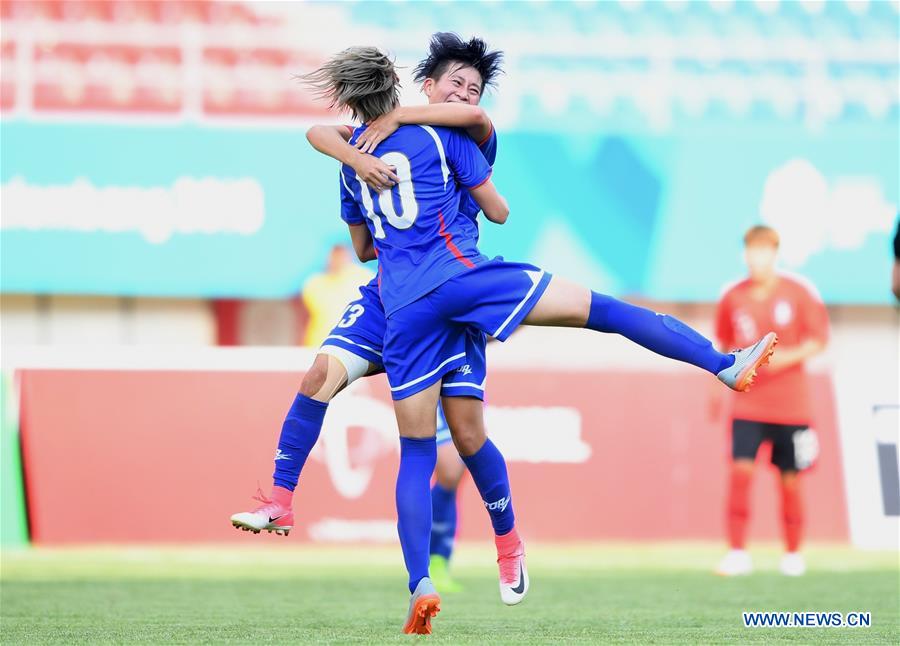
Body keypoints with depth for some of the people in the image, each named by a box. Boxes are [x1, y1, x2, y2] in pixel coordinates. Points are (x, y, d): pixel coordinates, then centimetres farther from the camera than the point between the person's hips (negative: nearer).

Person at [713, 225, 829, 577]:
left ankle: (793, 554, 20)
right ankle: (738, 552, -9)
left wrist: (789, 357, -18)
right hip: (748, 405, 1)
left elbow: (818, 340, -2)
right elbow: (723, 345, 14)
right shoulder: (732, 297, 1)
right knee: (740, 470, -14)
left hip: (791, 406, -1)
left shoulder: (799, 293, -5)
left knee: (789, 480, 4)